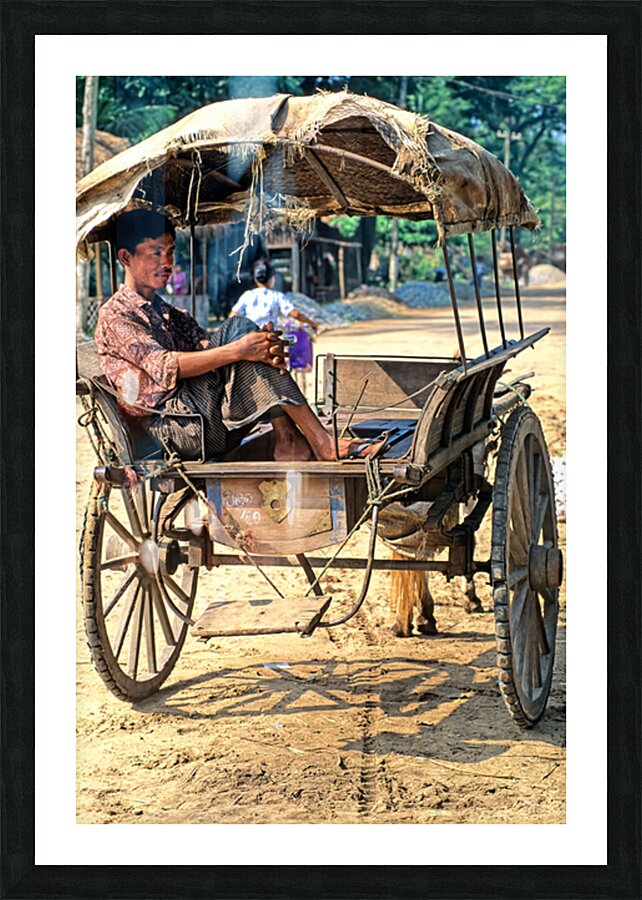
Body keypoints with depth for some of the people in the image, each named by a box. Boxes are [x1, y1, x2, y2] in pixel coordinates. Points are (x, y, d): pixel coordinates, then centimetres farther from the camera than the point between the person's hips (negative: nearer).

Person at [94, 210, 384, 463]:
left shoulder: (172, 316, 27)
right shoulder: (114, 315, 0)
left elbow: (209, 349, 9)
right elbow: (164, 368, -15)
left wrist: (265, 349, -13)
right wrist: (237, 351, -25)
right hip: (174, 425, -7)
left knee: (243, 333, -10)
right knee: (238, 328, -20)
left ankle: (287, 439, -21)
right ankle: (321, 442, -26)